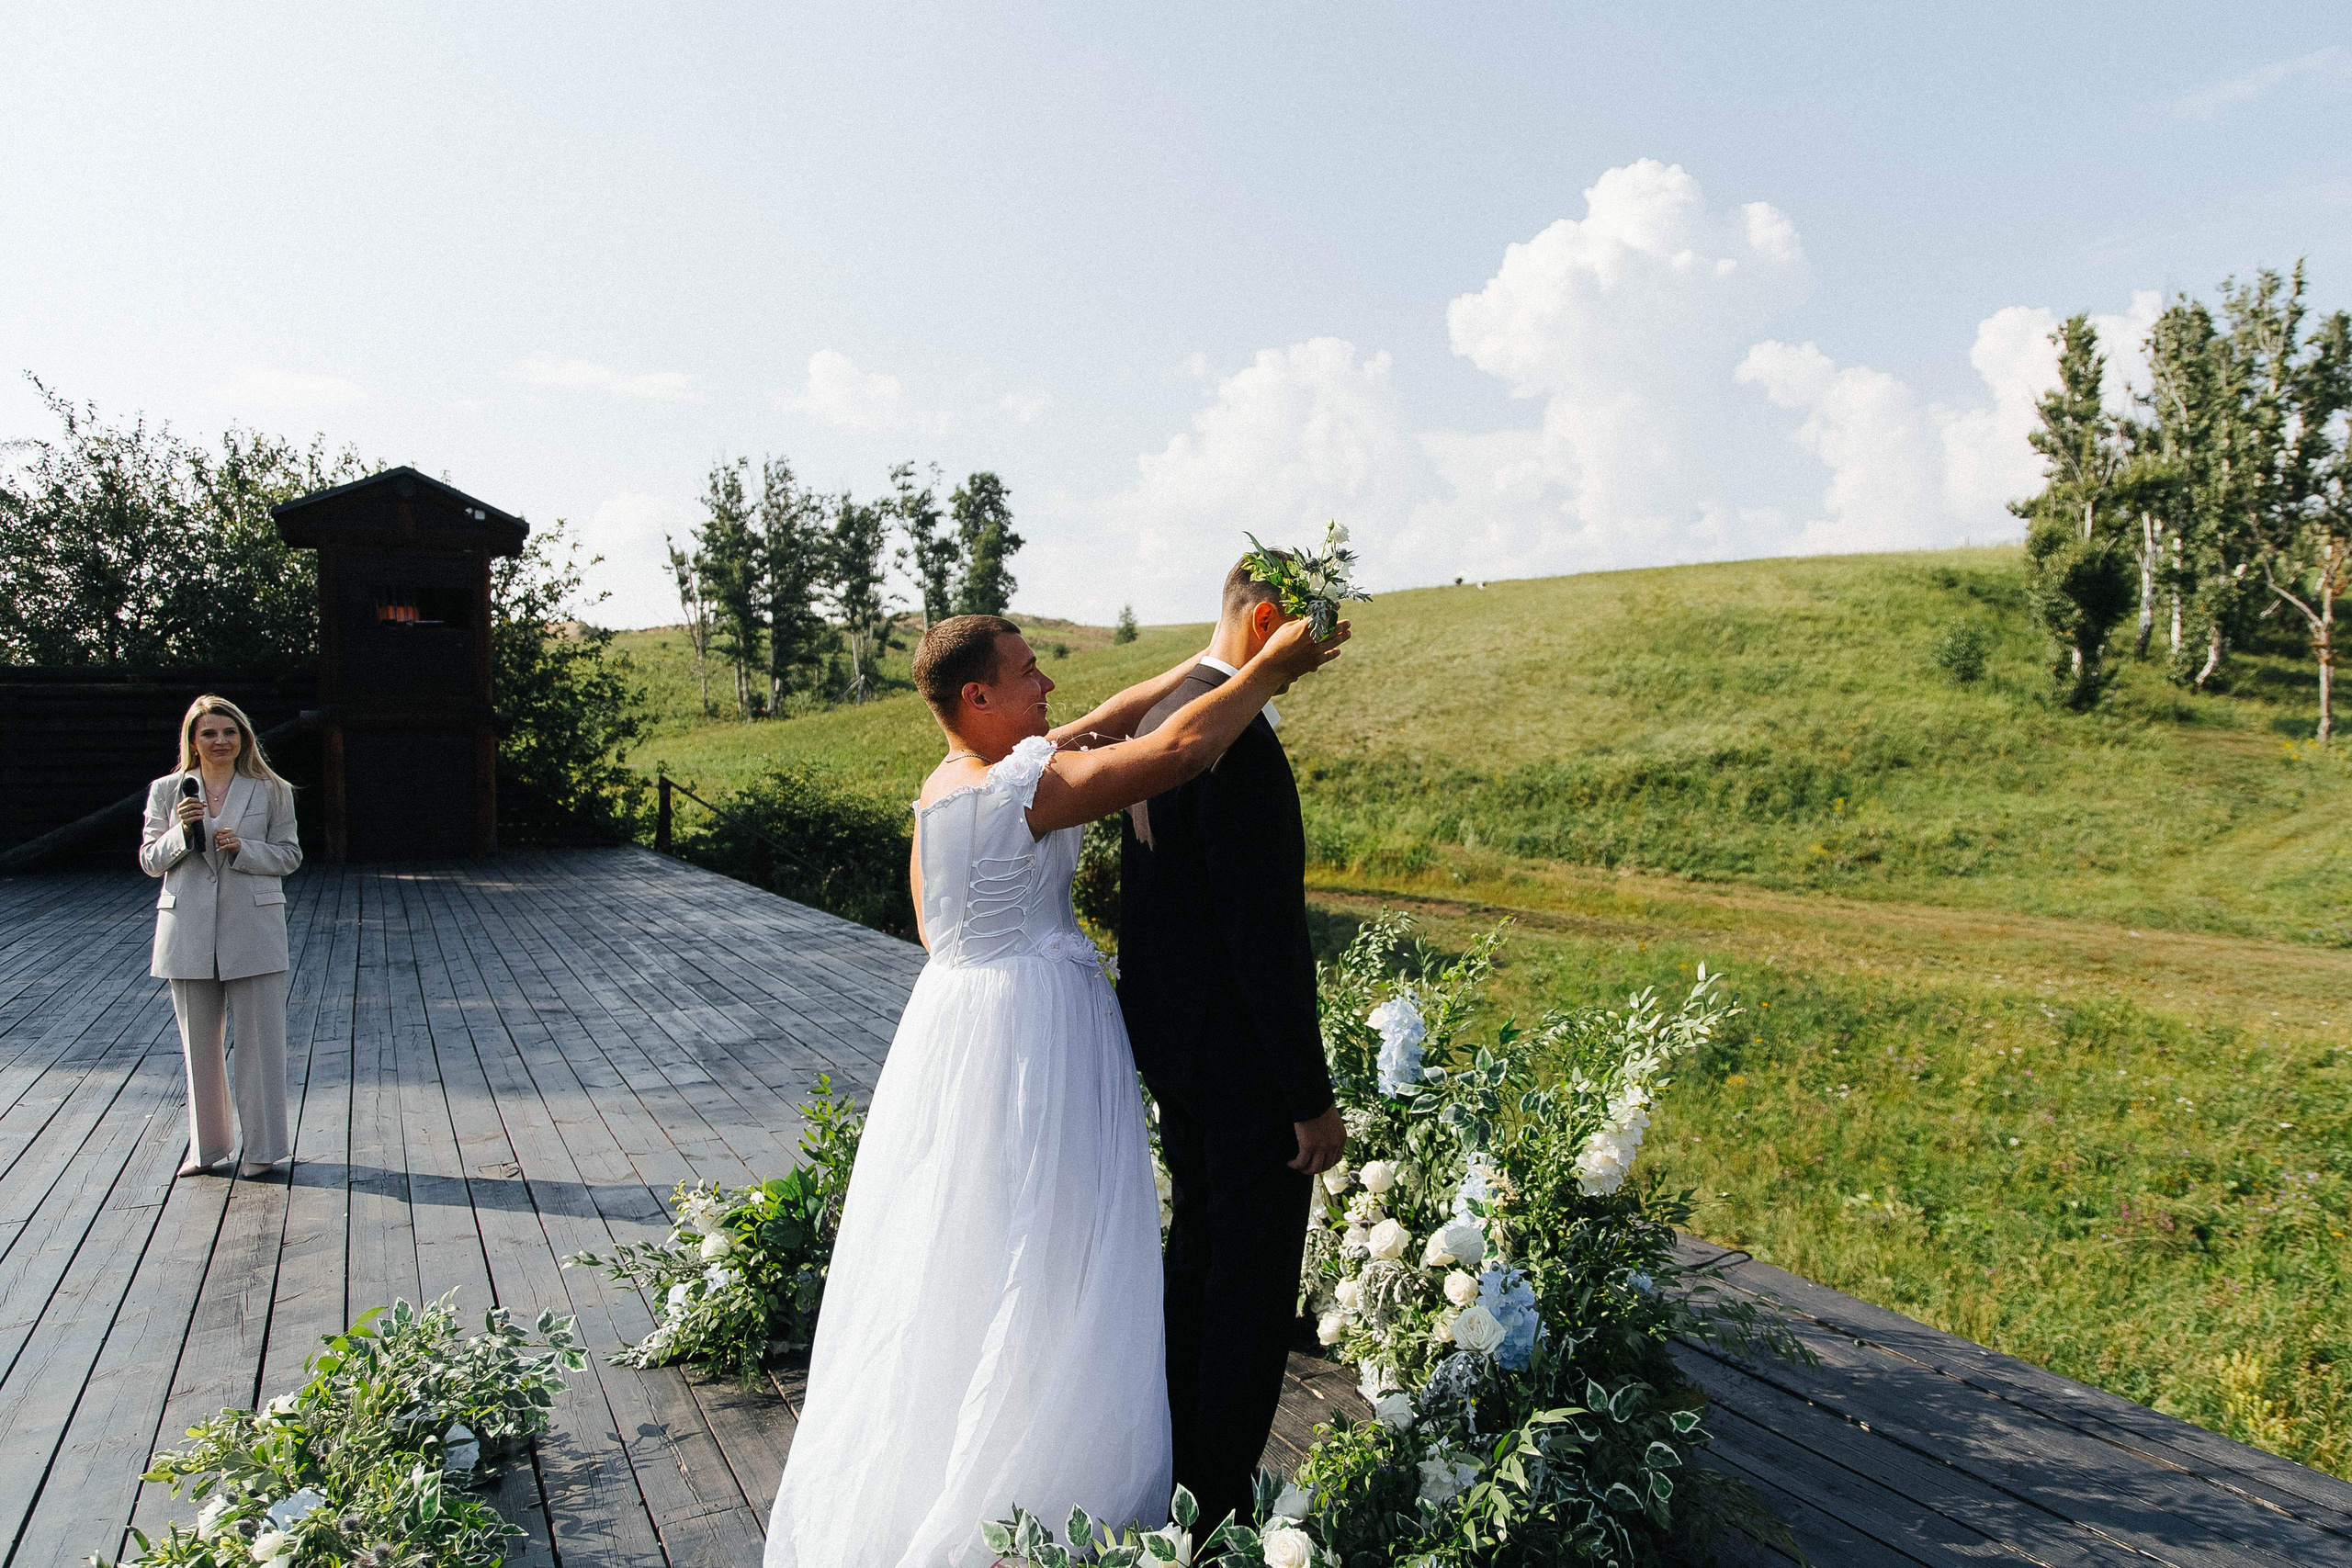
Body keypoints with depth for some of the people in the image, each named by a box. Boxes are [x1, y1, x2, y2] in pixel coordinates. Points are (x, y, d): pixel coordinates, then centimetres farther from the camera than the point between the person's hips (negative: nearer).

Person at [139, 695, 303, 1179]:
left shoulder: (271, 791, 5)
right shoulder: (167, 791, 8)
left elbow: (289, 855, 5)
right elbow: (150, 861, 8)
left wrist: (242, 848, -13)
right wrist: (182, 832, -11)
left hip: (252, 926, -2)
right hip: (188, 929, 2)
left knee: (259, 1039, -1)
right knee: (199, 1044, 10)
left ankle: (262, 1146, 8)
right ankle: (207, 1146, 22)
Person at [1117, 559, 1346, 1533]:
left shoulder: (1164, 713, 8)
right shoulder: (1238, 739, -24)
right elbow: (1264, 934, -25)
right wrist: (1312, 1097, -19)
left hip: (1170, 1049, 10)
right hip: (1243, 1062, -10)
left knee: (1195, 1260, 23)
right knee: (1253, 1289, 5)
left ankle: (1180, 1476, 39)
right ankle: (1220, 1511, 20)